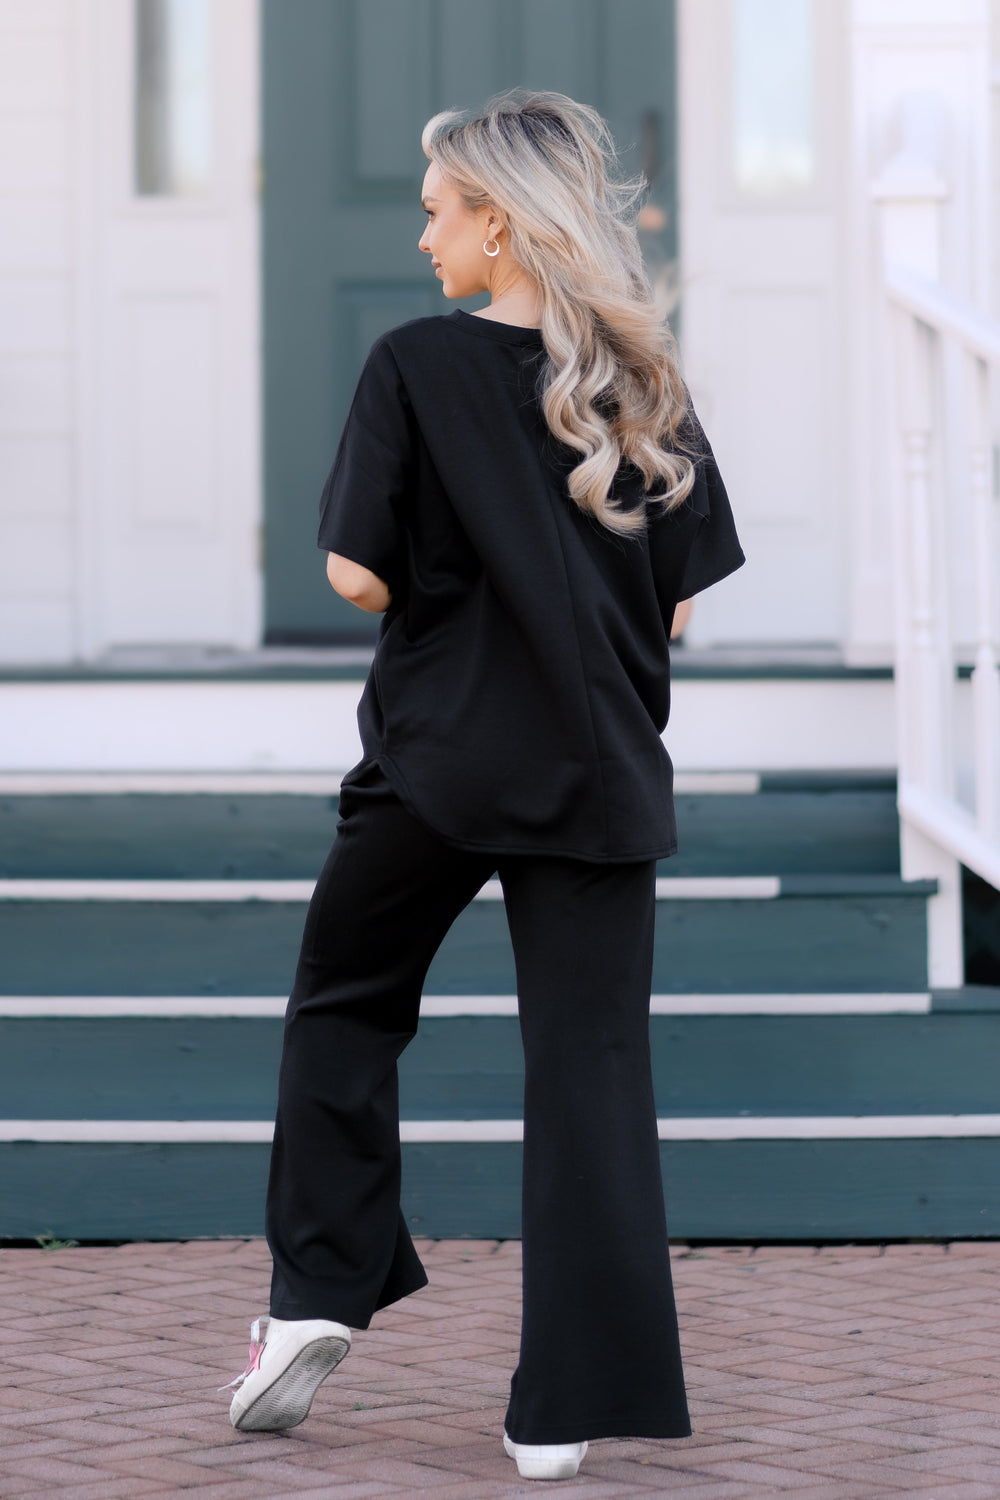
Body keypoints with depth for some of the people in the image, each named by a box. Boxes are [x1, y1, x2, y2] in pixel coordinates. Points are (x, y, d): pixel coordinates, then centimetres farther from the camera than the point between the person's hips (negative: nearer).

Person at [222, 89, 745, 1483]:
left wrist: (436, 585, 9)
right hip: (601, 773, 3)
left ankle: (320, 1291, 13)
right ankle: (569, 1405, 1)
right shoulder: (644, 385, 4)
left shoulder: (417, 364, -8)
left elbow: (360, 575, -11)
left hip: (437, 756, -3)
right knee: (593, 1065, 3)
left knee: (343, 1005, 19)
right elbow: (679, 599, 4)